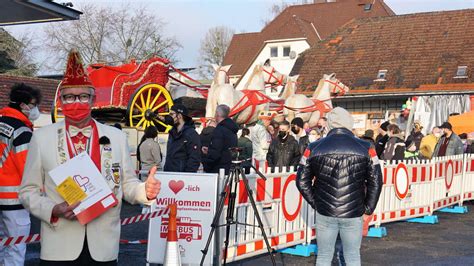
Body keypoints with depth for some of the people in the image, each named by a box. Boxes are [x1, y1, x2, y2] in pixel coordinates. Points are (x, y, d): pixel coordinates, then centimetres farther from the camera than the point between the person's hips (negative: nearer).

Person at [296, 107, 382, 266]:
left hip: (324, 213, 1)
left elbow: (302, 181, 1)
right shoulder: (365, 149, -3)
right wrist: (368, 210, 6)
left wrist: (316, 203, 9)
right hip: (353, 214, -1)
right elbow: (375, 182, -3)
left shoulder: (314, 148, -1)